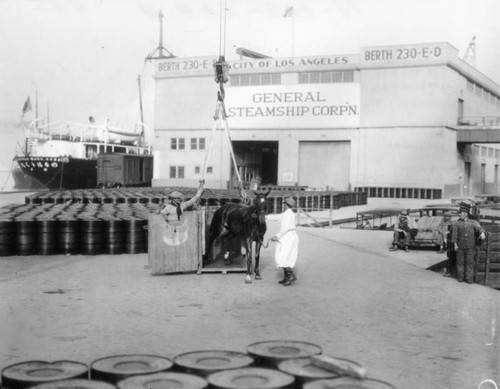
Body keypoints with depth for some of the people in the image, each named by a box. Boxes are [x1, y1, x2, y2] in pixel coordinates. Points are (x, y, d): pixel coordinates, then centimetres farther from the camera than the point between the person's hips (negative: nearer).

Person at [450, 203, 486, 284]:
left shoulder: (473, 222, 5)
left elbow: (479, 228, -8)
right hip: (460, 247, 0)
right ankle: (460, 277, 16)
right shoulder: (457, 223, 3)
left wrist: (482, 233, -31)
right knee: (460, 262, 5)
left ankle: (469, 279, 7)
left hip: (470, 247, 0)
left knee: (470, 262, 1)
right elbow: (454, 234, -4)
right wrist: (455, 244, -13)